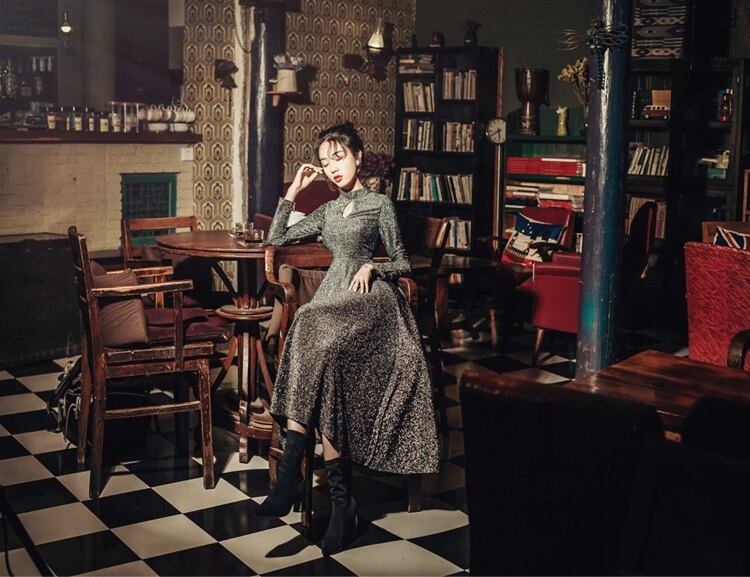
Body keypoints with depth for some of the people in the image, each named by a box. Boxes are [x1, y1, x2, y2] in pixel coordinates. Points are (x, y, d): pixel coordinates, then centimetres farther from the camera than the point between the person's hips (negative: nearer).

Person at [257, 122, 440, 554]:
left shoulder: (379, 204, 8)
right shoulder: (327, 212, 24)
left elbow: (403, 264, 8)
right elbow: (276, 238, 24)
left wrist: (372, 267, -12)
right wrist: (294, 190, 20)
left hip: (370, 300, -5)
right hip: (333, 300, 5)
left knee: (315, 331, -35)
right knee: (323, 359, -29)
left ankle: (291, 473, -31)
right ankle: (341, 497, -29)